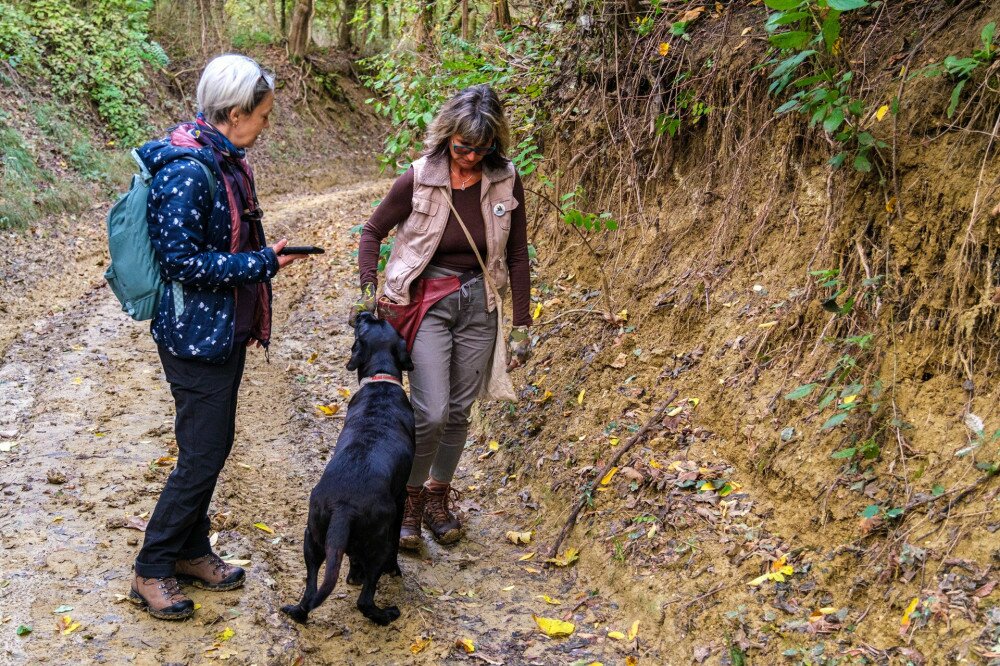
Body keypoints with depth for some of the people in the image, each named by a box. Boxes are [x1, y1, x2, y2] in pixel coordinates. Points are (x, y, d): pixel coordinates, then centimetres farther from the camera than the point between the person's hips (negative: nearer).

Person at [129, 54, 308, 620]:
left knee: (214, 446, 17)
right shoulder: (187, 172, -23)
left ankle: (191, 550, 32)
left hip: (226, 328, 9)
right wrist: (262, 262, -19)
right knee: (202, 456, -1)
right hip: (195, 335, -9)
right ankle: (152, 571, 15)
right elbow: (182, 260, -23)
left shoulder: (226, 160, 6)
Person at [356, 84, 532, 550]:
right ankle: (410, 495, 13)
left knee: (459, 412, 10)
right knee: (431, 413, -11)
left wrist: (521, 326, 1)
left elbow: (517, 256, 2)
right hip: (426, 299, -3)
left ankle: (438, 494, 31)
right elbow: (373, 231, 1)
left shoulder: (506, 183, -6)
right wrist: (368, 290, -11)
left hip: (478, 304, 3)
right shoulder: (419, 180, -13)